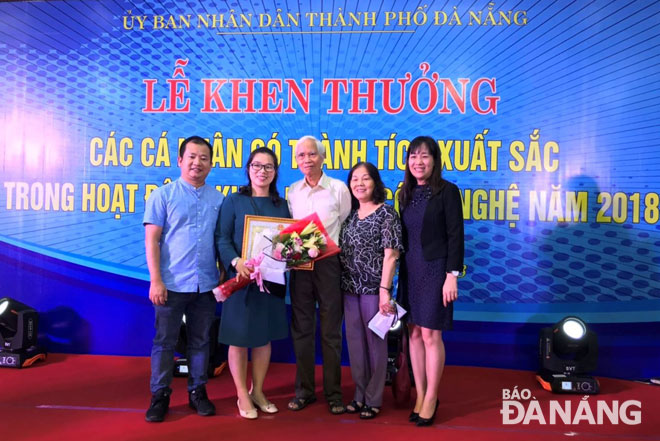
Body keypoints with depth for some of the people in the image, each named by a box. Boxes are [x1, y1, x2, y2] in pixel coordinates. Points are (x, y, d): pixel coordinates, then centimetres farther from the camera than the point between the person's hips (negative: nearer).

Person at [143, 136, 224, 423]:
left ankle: (197, 391, 26)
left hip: (206, 285, 3)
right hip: (172, 283, -2)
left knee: (200, 342, 12)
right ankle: (160, 395, 21)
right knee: (164, 341, 6)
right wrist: (155, 280, -11)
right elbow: (152, 240, -4)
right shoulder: (163, 195, 0)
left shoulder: (218, 199, 7)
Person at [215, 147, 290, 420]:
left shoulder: (281, 205, 11)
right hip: (241, 278, -4)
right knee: (239, 337, 4)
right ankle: (242, 395, 20)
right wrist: (236, 262, -25)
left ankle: (257, 391, 28)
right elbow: (222, 238, -8)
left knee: (264, 336, 12)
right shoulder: (234, 201, -1)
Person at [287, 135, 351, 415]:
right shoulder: (293, 191, 9)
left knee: (330, 330, 4)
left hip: (328, 263, -3)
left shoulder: (339, 188, -1)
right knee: (301, 328, 9)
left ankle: (333, 392, 17)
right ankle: (304, 390, 22)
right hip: (299, 264, 3)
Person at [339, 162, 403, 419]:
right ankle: (360, 394, 27)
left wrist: (385, 290, -17)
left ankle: (374, 399, 20)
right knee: (354, 341, 12)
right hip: (349, 288, 6)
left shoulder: (386, 213, -6)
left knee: (375, 341, 5)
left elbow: (391, 255, -12)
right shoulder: (350, 214, 10)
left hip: (373, 288, -5)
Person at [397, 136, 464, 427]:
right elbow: (403, 236, 11)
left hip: (435, 269, -5)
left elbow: (455, 236, -10)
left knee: (430, 335, -1)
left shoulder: (447, 191, -7)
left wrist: (452, 275, -15)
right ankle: (420, 395, 22)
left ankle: (431, 398, 16)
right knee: (414, 333, 9)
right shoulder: (405, 193, 9)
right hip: (409, 270, 6)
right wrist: (403, 270, 10)